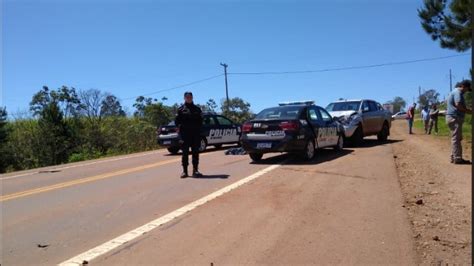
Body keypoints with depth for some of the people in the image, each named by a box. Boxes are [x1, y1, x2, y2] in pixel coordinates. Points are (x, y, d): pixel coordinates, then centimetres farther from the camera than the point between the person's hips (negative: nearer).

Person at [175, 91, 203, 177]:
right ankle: (185, 171, 5)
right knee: (185, 153, 0)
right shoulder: (181, 109, 5)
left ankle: (195, 170, 11)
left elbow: (200, 120, 12)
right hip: (185, 134, -2)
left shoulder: (197, 109, 12)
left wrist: (198, 127, -1)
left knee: (195, 152, 4)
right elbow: (177, 121, 4)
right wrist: (180, 126, -10)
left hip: (196, 133, 2)